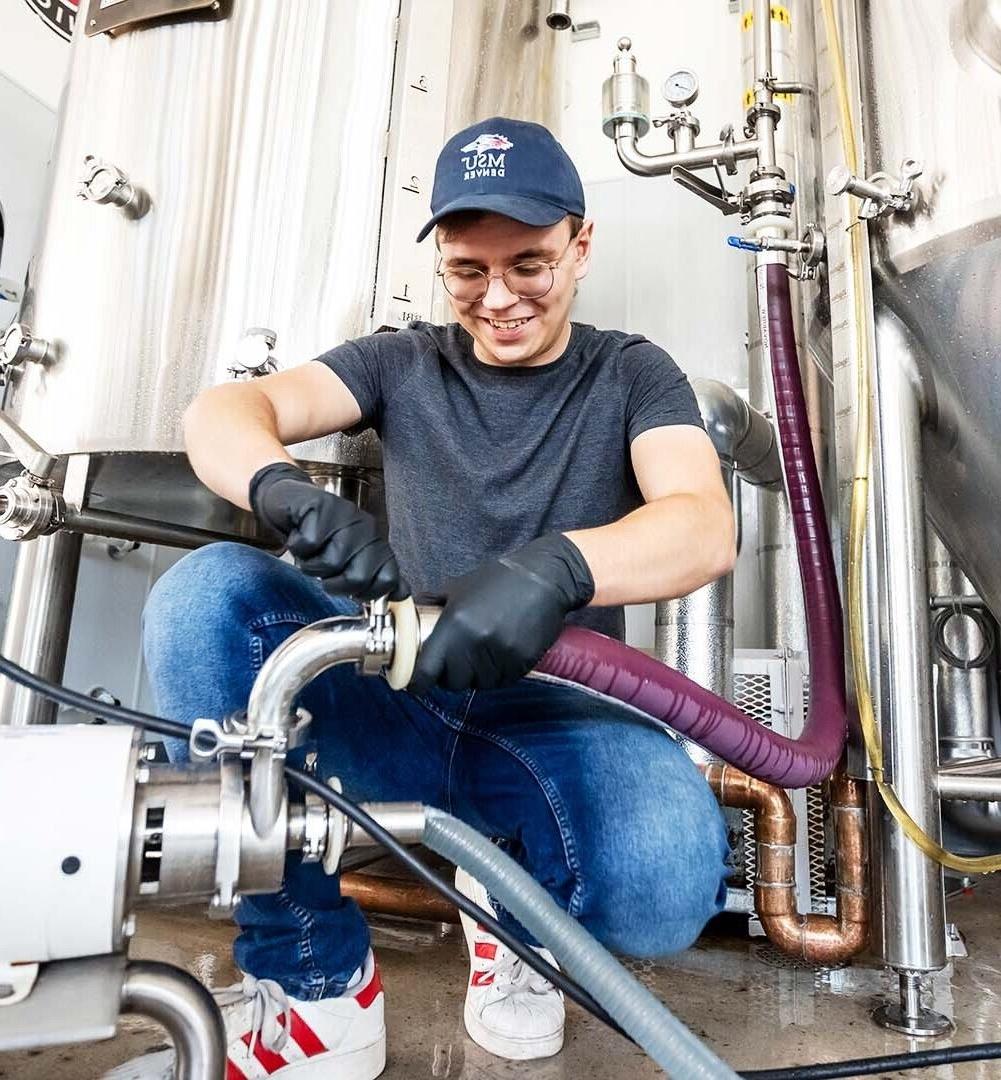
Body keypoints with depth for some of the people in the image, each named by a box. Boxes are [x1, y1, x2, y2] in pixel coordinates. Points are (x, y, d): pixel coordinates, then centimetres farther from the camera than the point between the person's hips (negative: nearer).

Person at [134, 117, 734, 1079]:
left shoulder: (631, 377, 6)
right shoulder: (404, 365, 10)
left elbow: (705, 528, -14)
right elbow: (221, 412, -5)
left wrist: (554, 568, -36)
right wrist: (290, 495, -30)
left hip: (554, 715, -1)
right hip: (396, 703, 2)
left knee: (665, 882, -33)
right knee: (203, 593, -21)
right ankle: (316, 978, -12)